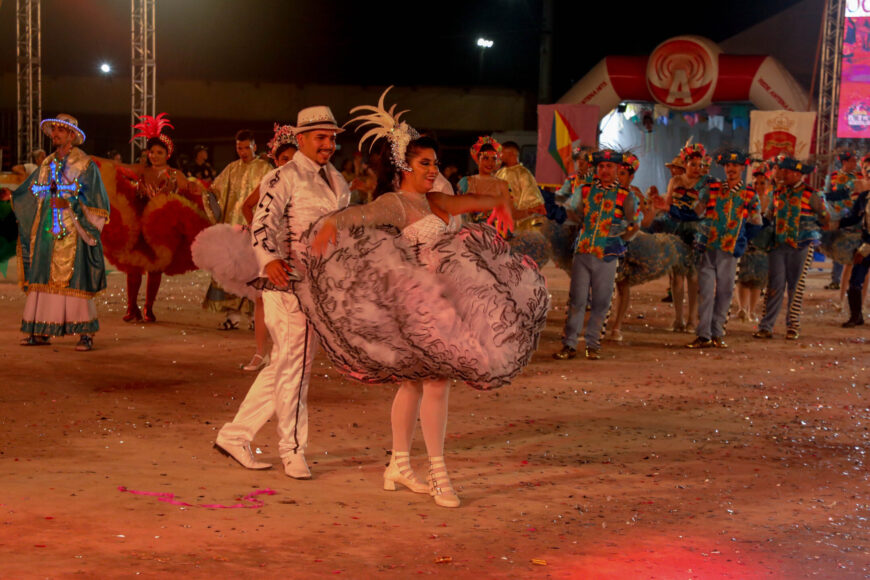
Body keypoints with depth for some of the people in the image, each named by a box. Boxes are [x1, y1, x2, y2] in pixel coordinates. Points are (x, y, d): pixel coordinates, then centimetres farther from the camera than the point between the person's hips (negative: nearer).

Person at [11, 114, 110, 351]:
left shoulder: (85, 166, -1)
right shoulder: (47, 165, 15)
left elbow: (96, 204, -6)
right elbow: (27, 194, 19)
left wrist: (70, 204, -17)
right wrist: (9, 195, 5)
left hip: (72, 233, -5)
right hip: (47, 232, 5)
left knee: (74, 281, -8)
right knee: (43, 278, 3)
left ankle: (85, 333, -4)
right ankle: (41, 331, 8)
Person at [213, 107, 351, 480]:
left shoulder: (336, 180, 17)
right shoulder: (284, 178, -9)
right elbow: (262, 224, -20)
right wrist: (270, 259, -37)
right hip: (289, 283, -8)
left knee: (282, 367, 13)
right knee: (294, 366, -3)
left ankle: (235, 436, 22)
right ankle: (293, 450, 8)